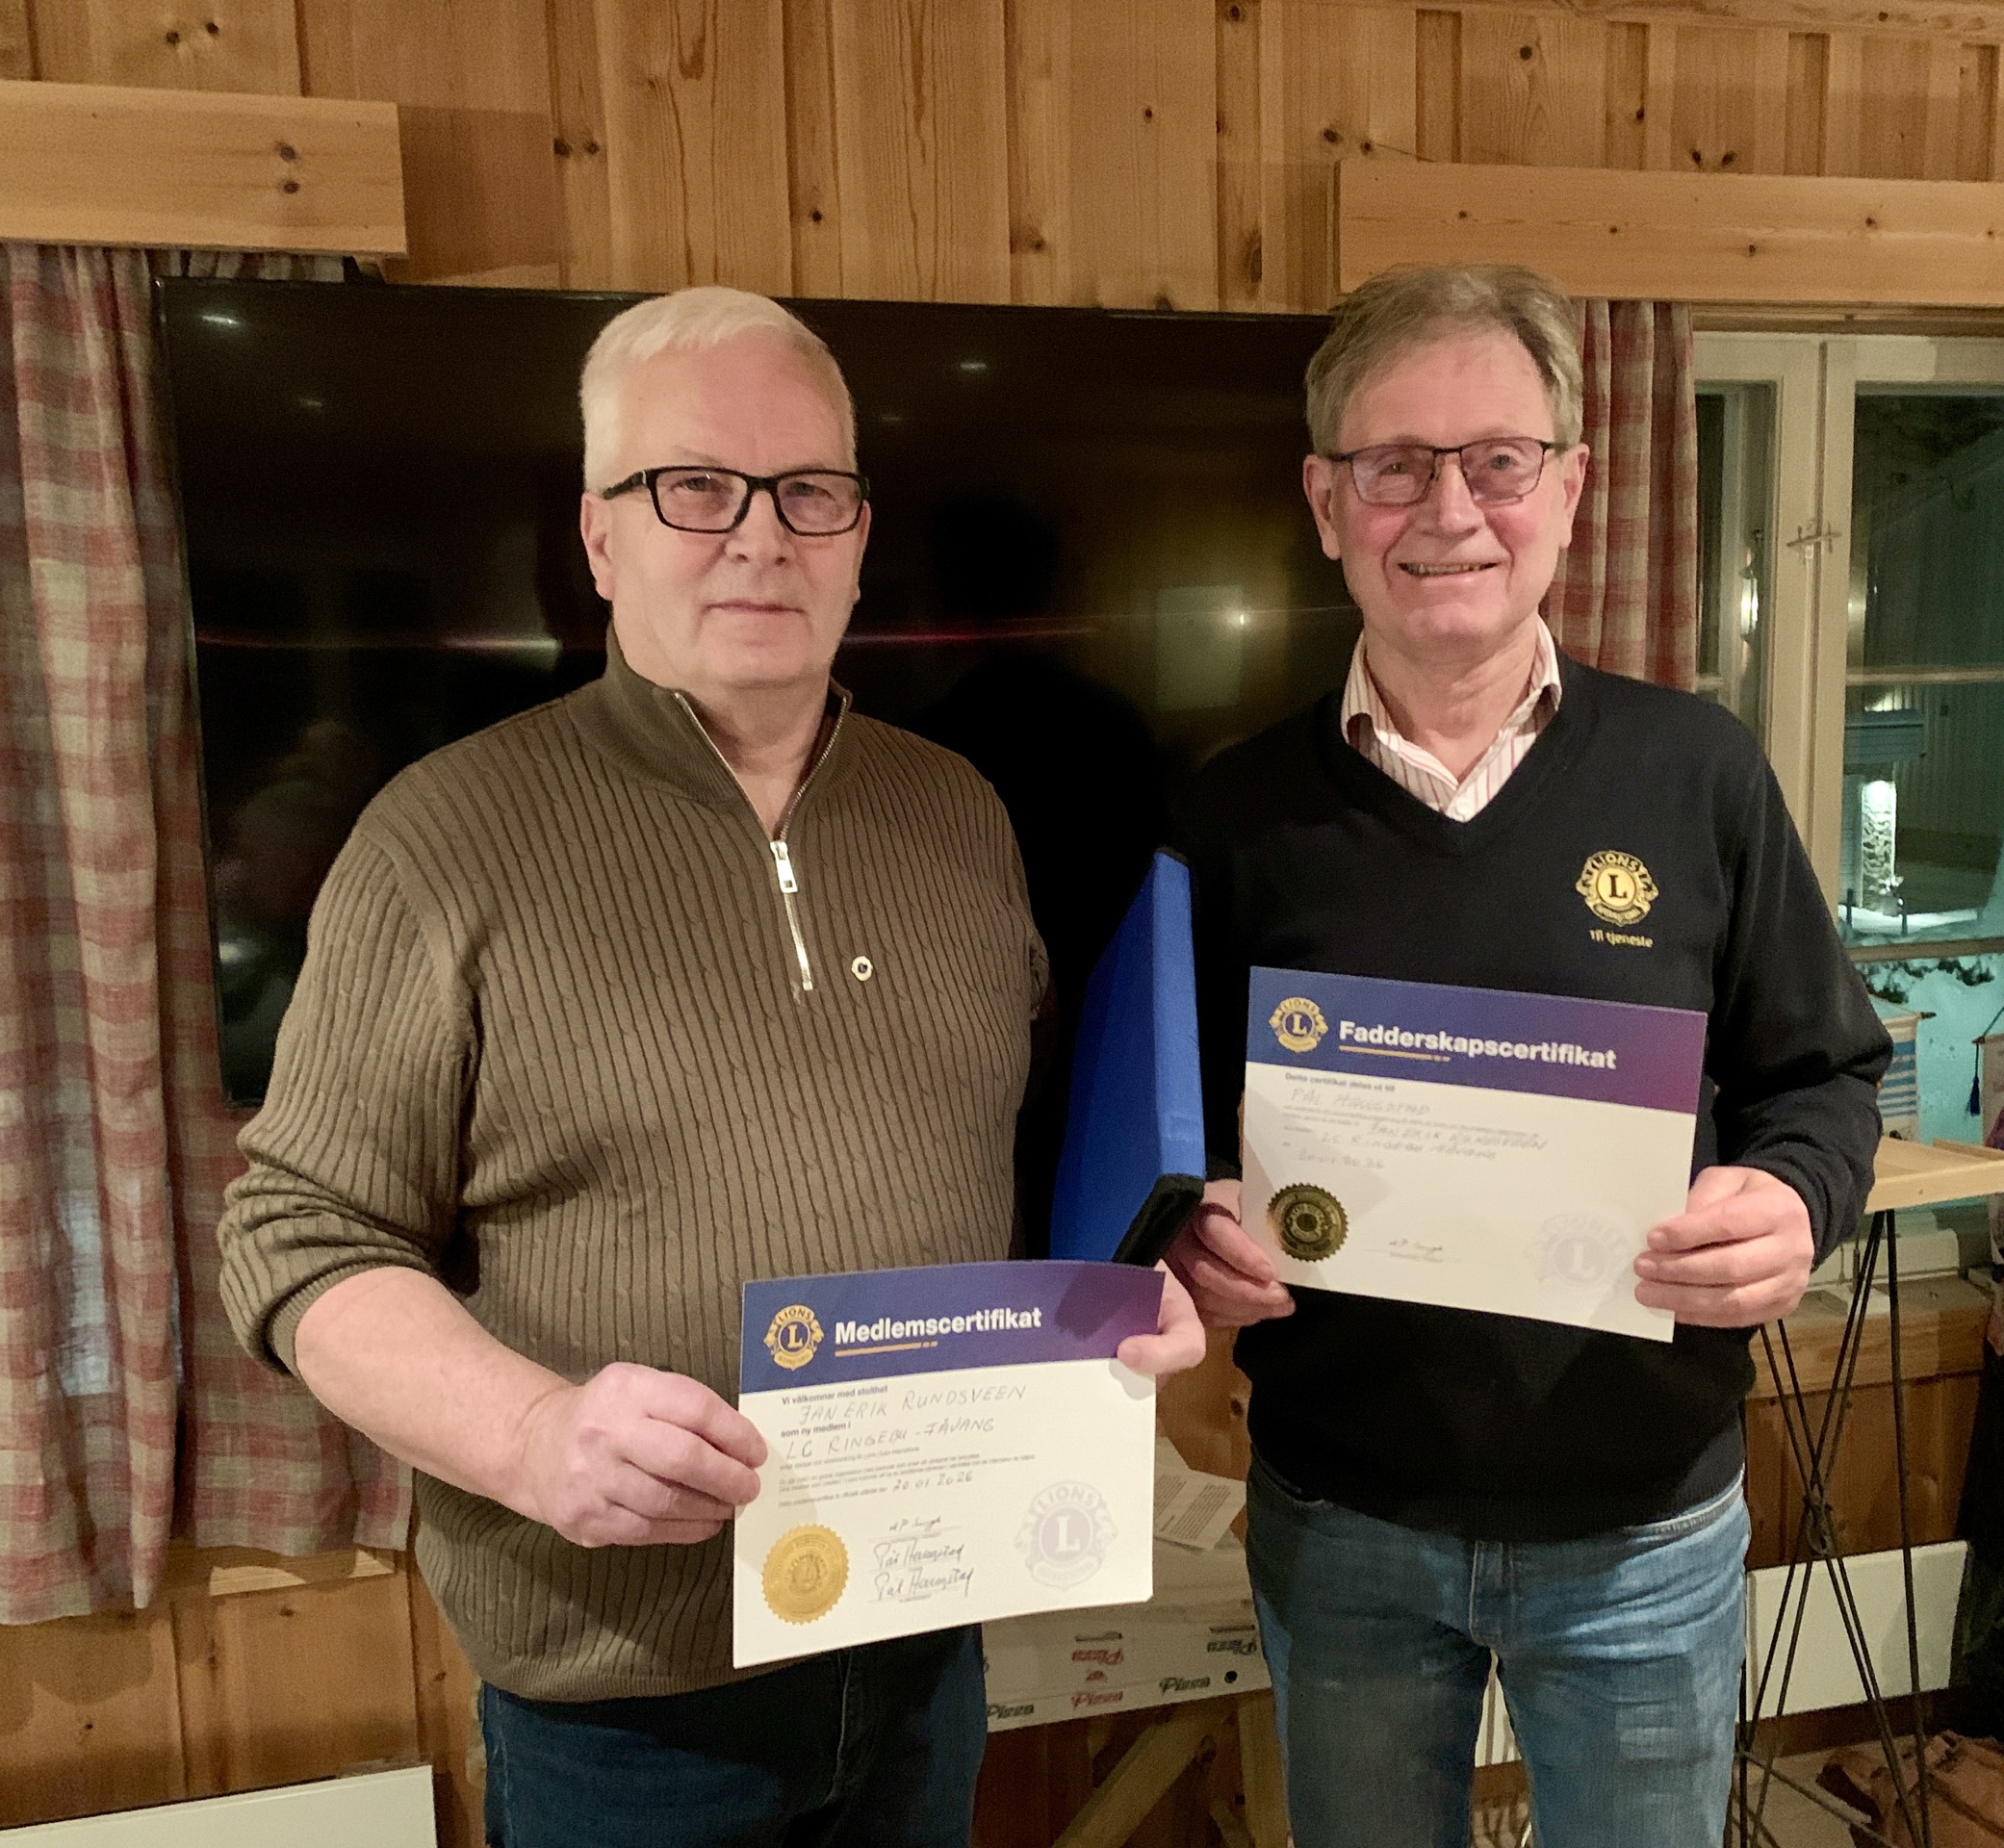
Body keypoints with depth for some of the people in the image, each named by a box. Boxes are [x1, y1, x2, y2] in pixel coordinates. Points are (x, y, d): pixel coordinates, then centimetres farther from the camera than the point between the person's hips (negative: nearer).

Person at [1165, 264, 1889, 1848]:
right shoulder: (1243, 811, -6)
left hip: (1642, 1522, 0)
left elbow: (1823, 1072, 2)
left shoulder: (1698, 772, -6)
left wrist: (1797, 1199, -18)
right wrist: (1192, 1229, -19)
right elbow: (1170, 1118, 1)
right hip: (1338, 1521, 1)